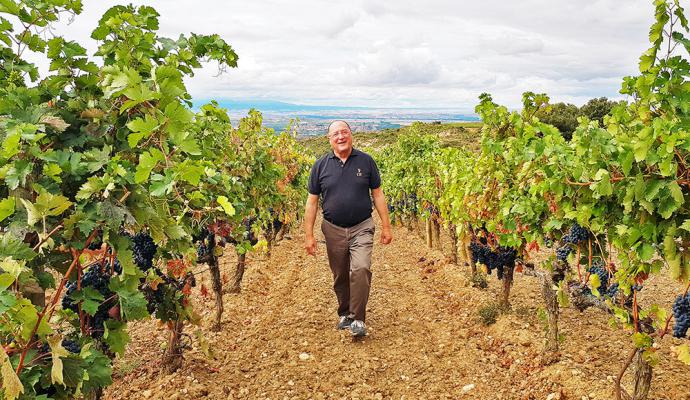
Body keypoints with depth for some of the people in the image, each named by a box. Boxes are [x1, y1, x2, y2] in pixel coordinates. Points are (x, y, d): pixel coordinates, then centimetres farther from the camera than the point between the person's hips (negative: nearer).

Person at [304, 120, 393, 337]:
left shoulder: (366, 161, -1)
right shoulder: (321, 165, 0)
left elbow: (377, 195, 5)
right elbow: (312, 201, 3)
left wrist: (386, 226, 2)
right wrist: (309, 235, -1)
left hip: (361, 227, -1)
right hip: (334, 229, 2)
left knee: (361, 269, -20)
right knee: (340, 277, 11)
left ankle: (357, 319, -9)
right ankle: (344, 314, 32)